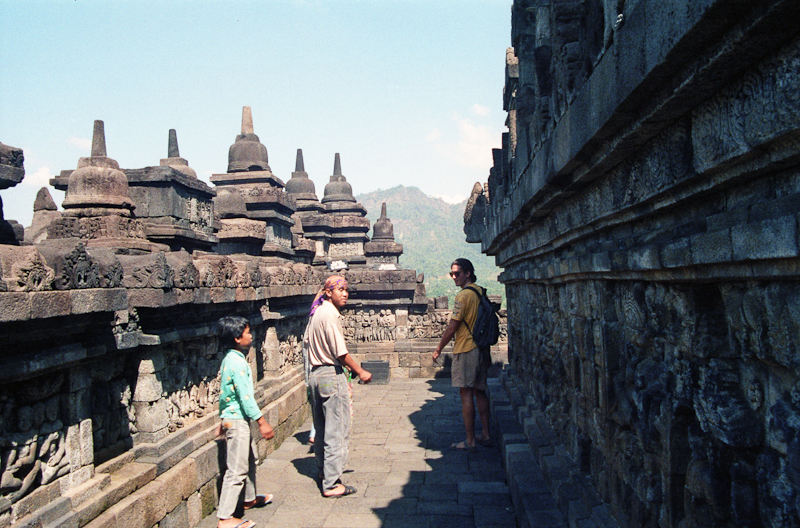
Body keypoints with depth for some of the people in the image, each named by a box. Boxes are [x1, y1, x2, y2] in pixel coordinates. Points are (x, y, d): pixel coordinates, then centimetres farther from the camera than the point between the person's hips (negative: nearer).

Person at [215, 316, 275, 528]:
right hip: (237, 420, -10)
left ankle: (250, 498, 41)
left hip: (230, 417, 10)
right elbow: (246, 396, -23)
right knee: (237, 469, -5)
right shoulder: (238, 362, -21)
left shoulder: (229, 359, 9)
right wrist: (262, 422, -20)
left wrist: (222, 418, 26)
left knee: (249, 460, 24)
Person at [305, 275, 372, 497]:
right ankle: (332, 483, 0)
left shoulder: (316, 312, 11)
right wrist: (360, 372, -8)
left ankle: (323, 471, 35)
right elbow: (341, 353, -18)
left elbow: (306, 342, 19)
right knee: (337, 431, -4)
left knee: (321, 427, 20)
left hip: (315, 373, 10)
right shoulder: (330, 314, -18)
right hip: (331, 375, -10)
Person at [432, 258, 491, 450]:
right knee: (479, 392, 14)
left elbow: (452, 328, -15)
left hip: (466, 350, -9)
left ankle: (470, 440, 0)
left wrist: (438, 349, -4)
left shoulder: (464, 295, -16)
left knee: (466, 394, -3)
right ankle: (485, 435, 19)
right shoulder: (480, 293, 10)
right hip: (481, 348, 9)